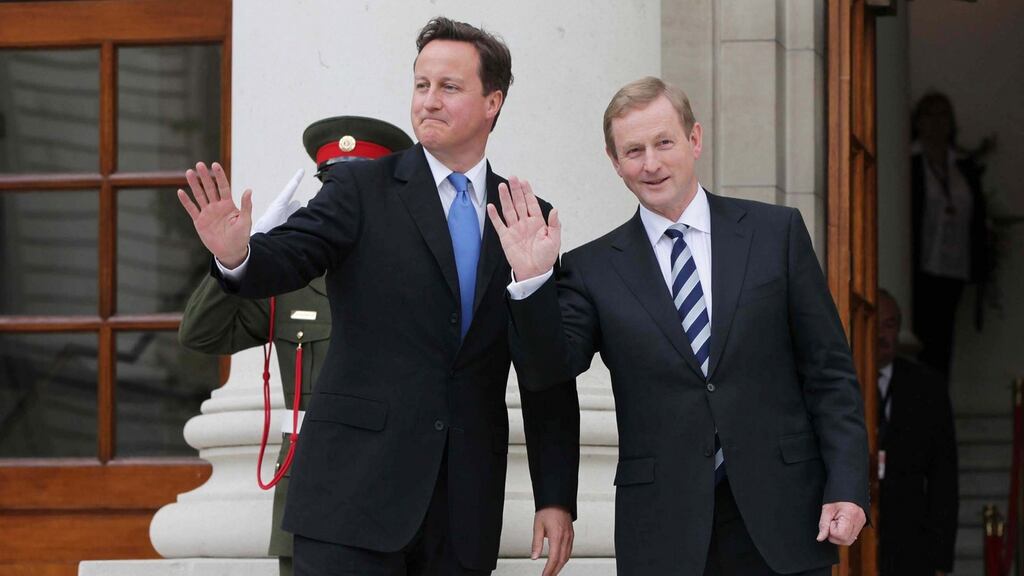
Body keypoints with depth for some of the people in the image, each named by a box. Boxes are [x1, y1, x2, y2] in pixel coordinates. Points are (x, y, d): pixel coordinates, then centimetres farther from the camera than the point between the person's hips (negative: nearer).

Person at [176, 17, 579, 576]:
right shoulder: (361, 188, 3)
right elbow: (290, 255, -13)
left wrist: (556, 498, 6)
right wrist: (237, 255, -36)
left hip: (466, 507, 3)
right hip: (357, 484, -3)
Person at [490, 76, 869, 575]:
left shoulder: (776, 233, 6)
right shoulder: (594, 268, 7)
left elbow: (828, 371, 5)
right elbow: (546, 370, -3)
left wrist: (846, 488, -3)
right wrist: (532, 280, -17)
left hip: (780, 516, 0)